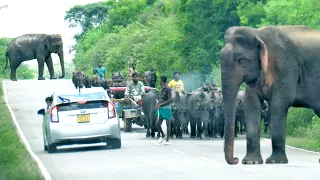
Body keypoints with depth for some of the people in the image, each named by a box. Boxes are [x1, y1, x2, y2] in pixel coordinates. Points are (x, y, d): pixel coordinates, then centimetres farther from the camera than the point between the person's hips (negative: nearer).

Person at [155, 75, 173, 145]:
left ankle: (167, 140, 7)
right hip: (161, 109, 8)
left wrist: (160, 104, -20)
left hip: (166, 109, -8)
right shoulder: (163, 89, 12)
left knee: (168, 124, 1)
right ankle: (163, 135, 25)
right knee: (157, 123, 3)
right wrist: (158, 103, 6)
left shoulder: (167, 89, -13)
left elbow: (170, 100, -19)